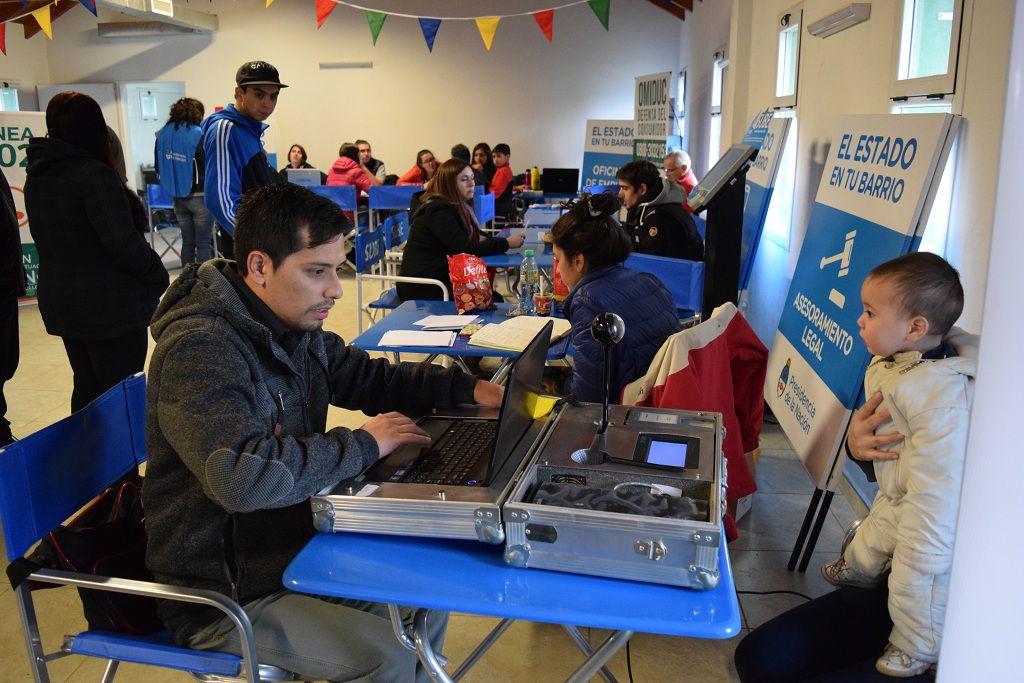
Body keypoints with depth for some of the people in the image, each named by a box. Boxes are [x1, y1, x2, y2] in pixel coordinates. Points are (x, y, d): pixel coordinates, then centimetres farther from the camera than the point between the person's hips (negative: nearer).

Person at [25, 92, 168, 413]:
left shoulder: (36, 176, 7)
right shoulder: (95, 174, -18)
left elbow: (45, 238, 13)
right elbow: (123, 240, -21)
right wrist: (158, 278, -7)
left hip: (57, 300, 8)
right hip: (111, 307, -8)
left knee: (86, 387, 19)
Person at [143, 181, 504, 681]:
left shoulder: (297, 327, 1)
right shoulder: (199, 348, -27)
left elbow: (366, 377, 15)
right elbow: (242, 476, -40)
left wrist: (465, 389, 1)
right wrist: (362, 444, -28)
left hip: (293, 544, 8)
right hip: (221, 594, -8)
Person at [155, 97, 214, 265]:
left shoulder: (162, 135, 4)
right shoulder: (198, 134, -15)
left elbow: (158, 167, 10)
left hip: (177, 197, 6)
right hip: (199, 196, -6)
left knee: (187, 242, 15)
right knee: (204, 244, -1)